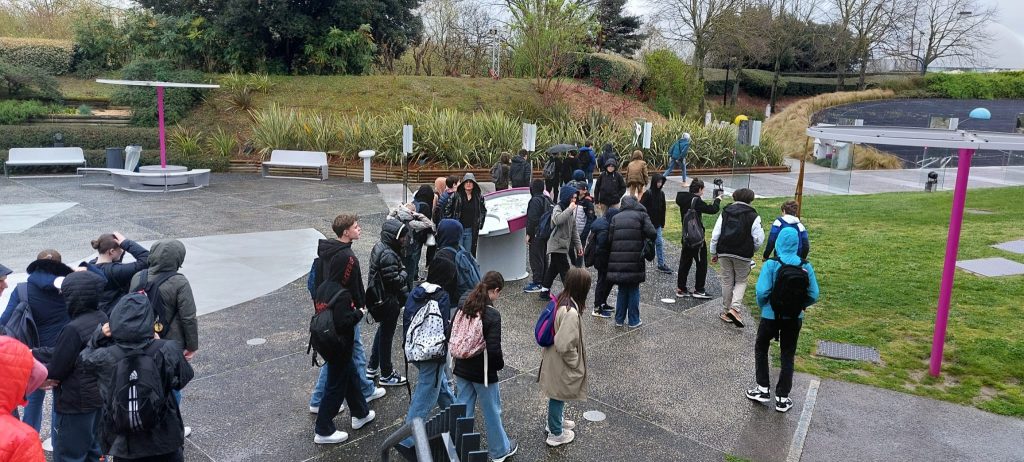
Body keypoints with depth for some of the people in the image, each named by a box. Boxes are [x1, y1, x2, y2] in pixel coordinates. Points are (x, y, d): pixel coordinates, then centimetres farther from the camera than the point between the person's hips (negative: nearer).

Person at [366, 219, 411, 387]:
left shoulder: (380, 246, 3)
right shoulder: (388, 255, -28)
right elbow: (394, 281, -27)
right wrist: (404, 274, -9)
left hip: (378, 296, 10)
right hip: (388, 301, -10)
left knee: (382, 332, 24)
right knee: (386, 335, 5)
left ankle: (372, 368, 37)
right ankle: (386, 375, 21)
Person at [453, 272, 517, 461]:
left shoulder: (463, 307, -4)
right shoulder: (493, 315, -23)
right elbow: (494, 349, -25)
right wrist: (500, 364, -6)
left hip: (461, 369, 5)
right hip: (483, 373, -5)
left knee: (463, 410, 17)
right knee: (492, 412, 14)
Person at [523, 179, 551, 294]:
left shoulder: (535, 200, -17)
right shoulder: (547, 199, 10)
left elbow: (532, 219, -21)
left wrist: (529, 234, -15)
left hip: (537, 234, -9)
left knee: (535, 259, -3)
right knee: (544, 257, 16)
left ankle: (537, 283, -1)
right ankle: (544, 282, 24)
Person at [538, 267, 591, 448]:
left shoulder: (561, 301, -6)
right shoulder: (570, 313, -34)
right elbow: (564, 345, -33)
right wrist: (575, 362, -15)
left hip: (552, 358, 8)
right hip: (561, 365, -8)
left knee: (558, 395, 28)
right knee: (559, 396, 13)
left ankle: (557, 421, 50)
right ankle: (556, 434, 34)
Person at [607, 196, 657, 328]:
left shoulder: (615, 217, 10)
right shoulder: (641, 215, 2)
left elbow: (610, 239, 3)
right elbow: (652, 234, -10)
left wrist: (612, 256, 11)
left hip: (617, 260, 3)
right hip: (635, 260, -3)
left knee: (622, 290, 15)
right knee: (633, 290, 9)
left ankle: (619, 319, 19)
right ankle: (634, 320, 14)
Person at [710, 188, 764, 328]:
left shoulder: (725, 213, 4)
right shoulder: (753, 216, -6)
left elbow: (715, 235, 2)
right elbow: (758, 239, -7)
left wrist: (714, 253, 10)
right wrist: (751, 250, 13)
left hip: (724, 253, 3)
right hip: (743, 255, -3)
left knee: (727, 281, 13)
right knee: (741, 281, 11)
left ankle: (726, 311, 20)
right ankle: (735, 308, -8)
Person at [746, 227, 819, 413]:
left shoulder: (771, 264, -16)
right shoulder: (805, 266, -7)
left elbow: (762, 291, -21)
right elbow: (813, 295, -6)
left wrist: (762, 305, -1)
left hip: (771, 316, -2)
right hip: (794, 318, 3)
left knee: (761, 348, 20)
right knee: (787, 356, 14)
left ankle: (763, 390, 22)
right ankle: (782, 398, 19)